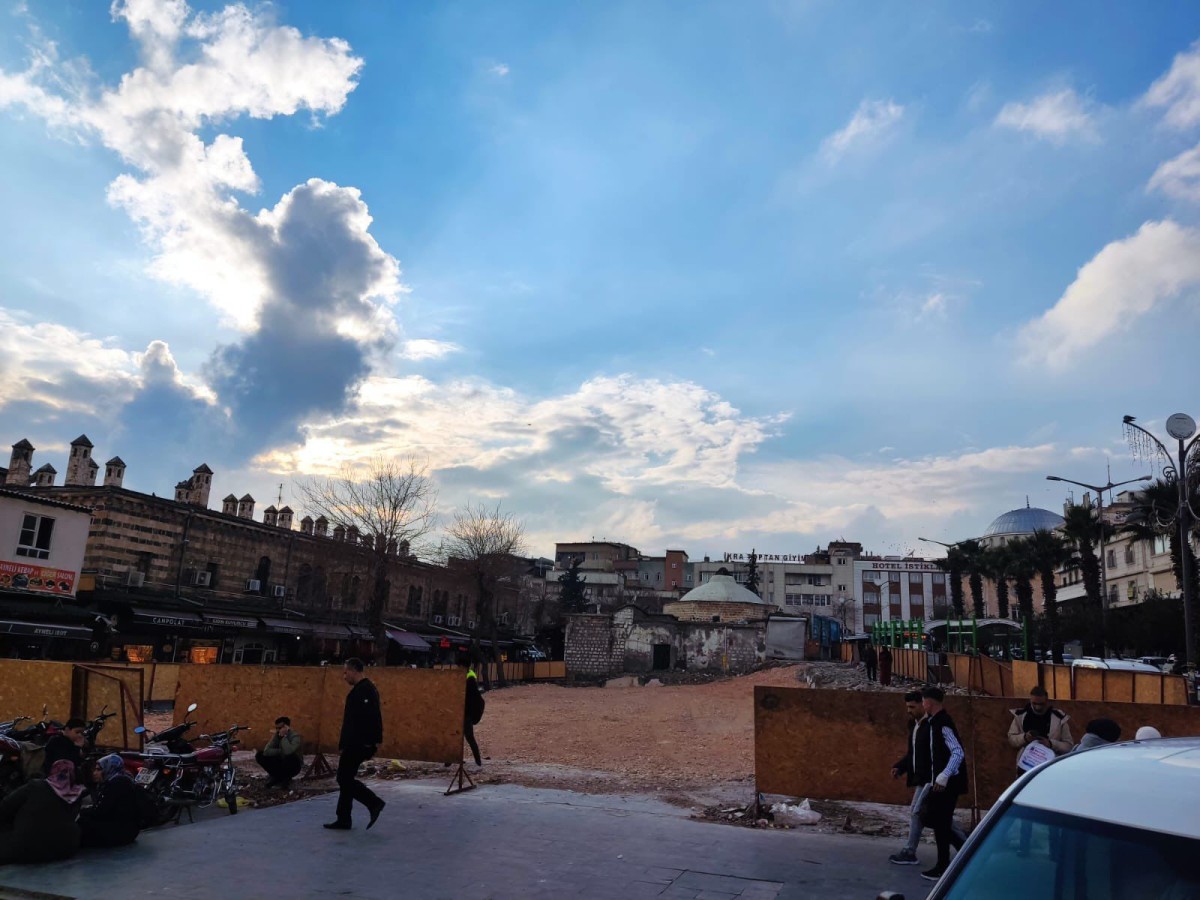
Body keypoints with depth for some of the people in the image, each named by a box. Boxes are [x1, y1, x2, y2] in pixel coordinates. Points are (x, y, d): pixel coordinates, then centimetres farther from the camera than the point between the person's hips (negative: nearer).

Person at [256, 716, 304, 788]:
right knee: (259, 755, -10)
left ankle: (286, 778, -7)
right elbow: (266, 751, -16)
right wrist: (281, 751, -24)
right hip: (281, 764, 5)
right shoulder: (276, 735, -4)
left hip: (293, 766, -5)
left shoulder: (295, 736, -21)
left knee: (290, 757, -39)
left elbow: (288, 751, -40)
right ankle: (276, 777, 3)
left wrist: (283, 737, -30)